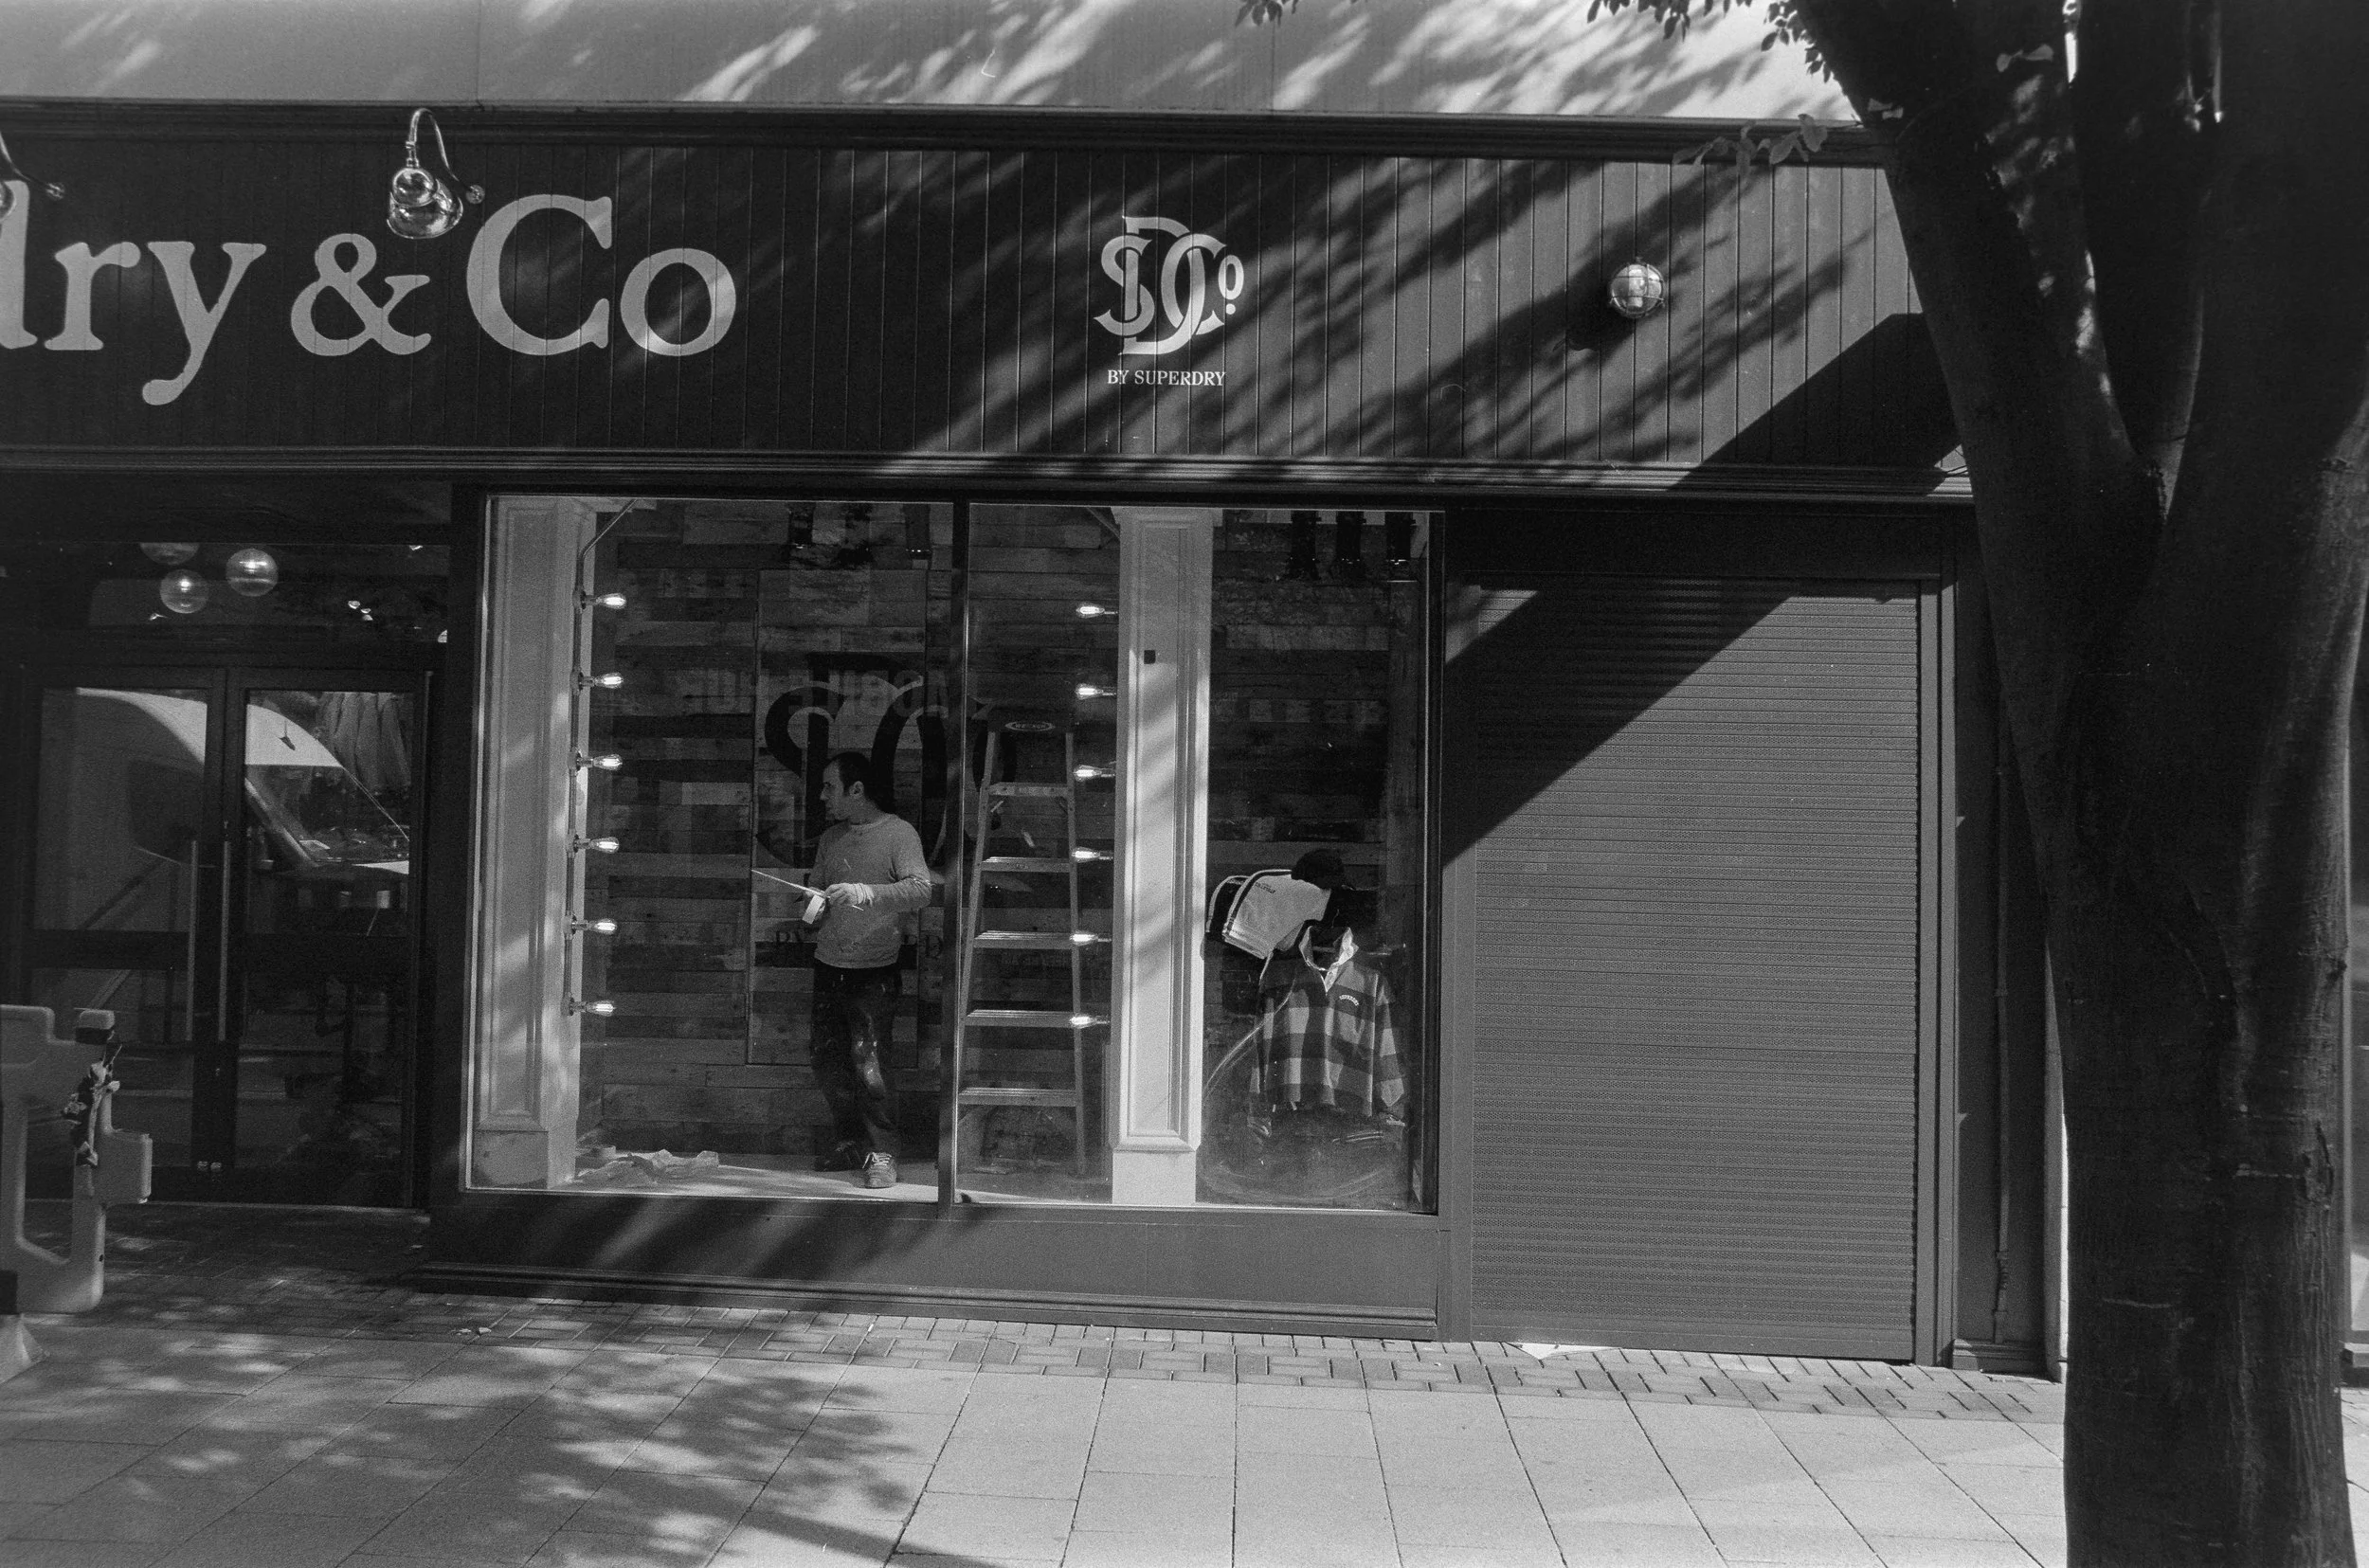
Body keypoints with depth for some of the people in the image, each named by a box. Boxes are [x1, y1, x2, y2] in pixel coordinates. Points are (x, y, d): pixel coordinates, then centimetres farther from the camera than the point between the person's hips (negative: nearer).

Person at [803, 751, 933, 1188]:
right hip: (828, 966, 6)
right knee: (826, 1061, 9)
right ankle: (853, 1144, 25)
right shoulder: (831, 837, 13)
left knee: (869, 1066, -11)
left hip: (873, 972, -6)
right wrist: (816, 903, -3)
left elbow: (921, 890, -19)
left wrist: (868, 892, -32)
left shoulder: (898, 833, -7)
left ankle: (883, 1154, 2)